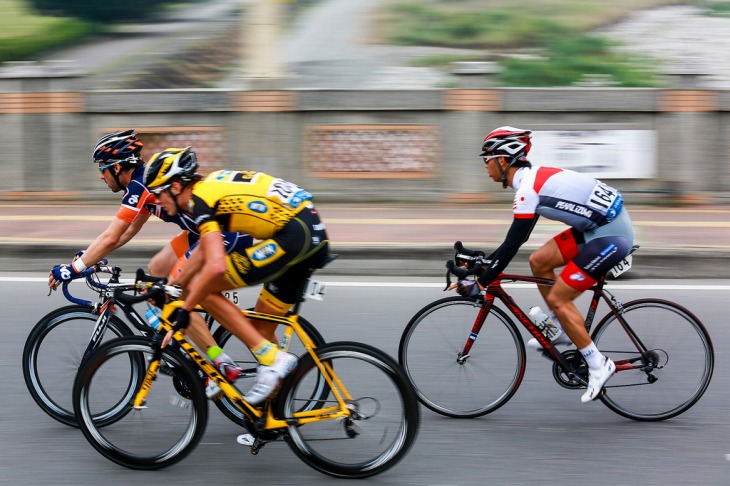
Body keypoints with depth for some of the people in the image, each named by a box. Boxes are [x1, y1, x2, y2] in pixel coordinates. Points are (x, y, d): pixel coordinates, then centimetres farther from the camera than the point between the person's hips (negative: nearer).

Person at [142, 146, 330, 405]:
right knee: (260, 329, 18)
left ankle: (271, 358, -7)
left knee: (202, 289, -4)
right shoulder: (211, 186, 20)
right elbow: (204, 249, 32)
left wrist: (184, 309, -11)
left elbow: (215, 266, -20)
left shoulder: (199, 199, -9)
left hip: (293, 235, -10)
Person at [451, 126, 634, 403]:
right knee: (538, 261, 11)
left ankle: (598, 365, 2)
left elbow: (512, 245, -19)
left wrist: (479, 284, -14)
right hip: (600, 225, 10)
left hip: (610, 236, -10)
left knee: (557, 298, -5)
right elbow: (515, 238, 20)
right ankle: (561, 330, 21)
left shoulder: (528, 189, -17)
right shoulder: (534, 177, 12)